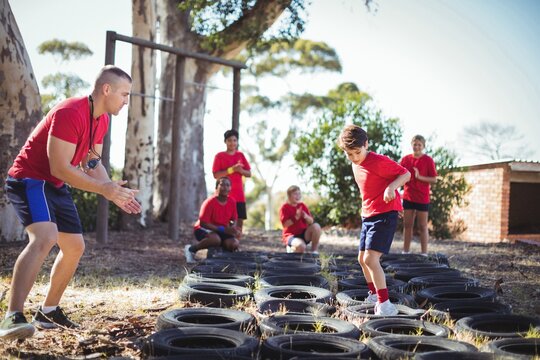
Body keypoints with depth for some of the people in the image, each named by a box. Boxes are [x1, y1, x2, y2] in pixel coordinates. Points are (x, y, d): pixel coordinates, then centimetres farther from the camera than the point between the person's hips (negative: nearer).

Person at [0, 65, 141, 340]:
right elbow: (60, 168, -27)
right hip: (30, 179, -10)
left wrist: (115, 193, -1)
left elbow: (93, 163, 13)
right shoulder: (70, 113, -24)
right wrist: (105, 189, -27)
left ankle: (48, 311, 27)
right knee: (45, 237, -31)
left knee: (75, 247, 13)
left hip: (55, 185, 10)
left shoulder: (102, 120, 6)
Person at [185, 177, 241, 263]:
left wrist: (233, 228, -18)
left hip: (222, 231, 5)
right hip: (204, 229, -5)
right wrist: (223, 229, -28)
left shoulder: (232, 202, -4)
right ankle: (191, 249, -13)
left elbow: (234, 219, 7)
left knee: (234, 244, -23)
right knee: (215, 239, -39)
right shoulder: (210, 202, -21)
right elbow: (203, 223, -23)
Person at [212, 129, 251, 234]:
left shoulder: (241, 155, 12)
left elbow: (249, 174, 10)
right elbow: (216, 175, -8)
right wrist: (231, 169, -18)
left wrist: (241, 170, -11)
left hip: (239, 194, 4)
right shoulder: (219, 156, 0)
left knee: (240, 220, 1)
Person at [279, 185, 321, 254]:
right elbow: (285, 224, -17)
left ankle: (314, 250, -10)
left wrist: (306, 217, -20)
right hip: (291, 235, -5)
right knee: (301, 246, -38)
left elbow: (311, 221, 2)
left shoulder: (302, 206, 8)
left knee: (316, 226, -24)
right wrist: (296, 217, -26)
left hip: (304, 234, 5)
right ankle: (291, 249, 0)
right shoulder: (285, 207, -6)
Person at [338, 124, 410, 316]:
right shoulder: (356, 165, 10)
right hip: (367, 216, 10)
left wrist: (391, 187, -31)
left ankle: (384, 304, -16)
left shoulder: (379, 161, -16)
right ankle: (374, 294, 37)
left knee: (370, 258, -20)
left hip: (384, 215, -9)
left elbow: (406, 174, -14)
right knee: (362, 259, 17)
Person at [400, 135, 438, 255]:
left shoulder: (428, 160, -5)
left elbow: (434, 179, -7)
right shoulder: (406, 159, 5)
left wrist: (419, 177, -19)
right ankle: (405, 252, 14)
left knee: (422, 227, 1)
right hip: (408, 197, 4)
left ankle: (424, 254, 5)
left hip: (422, 198, -4)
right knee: (407, 225, 7)